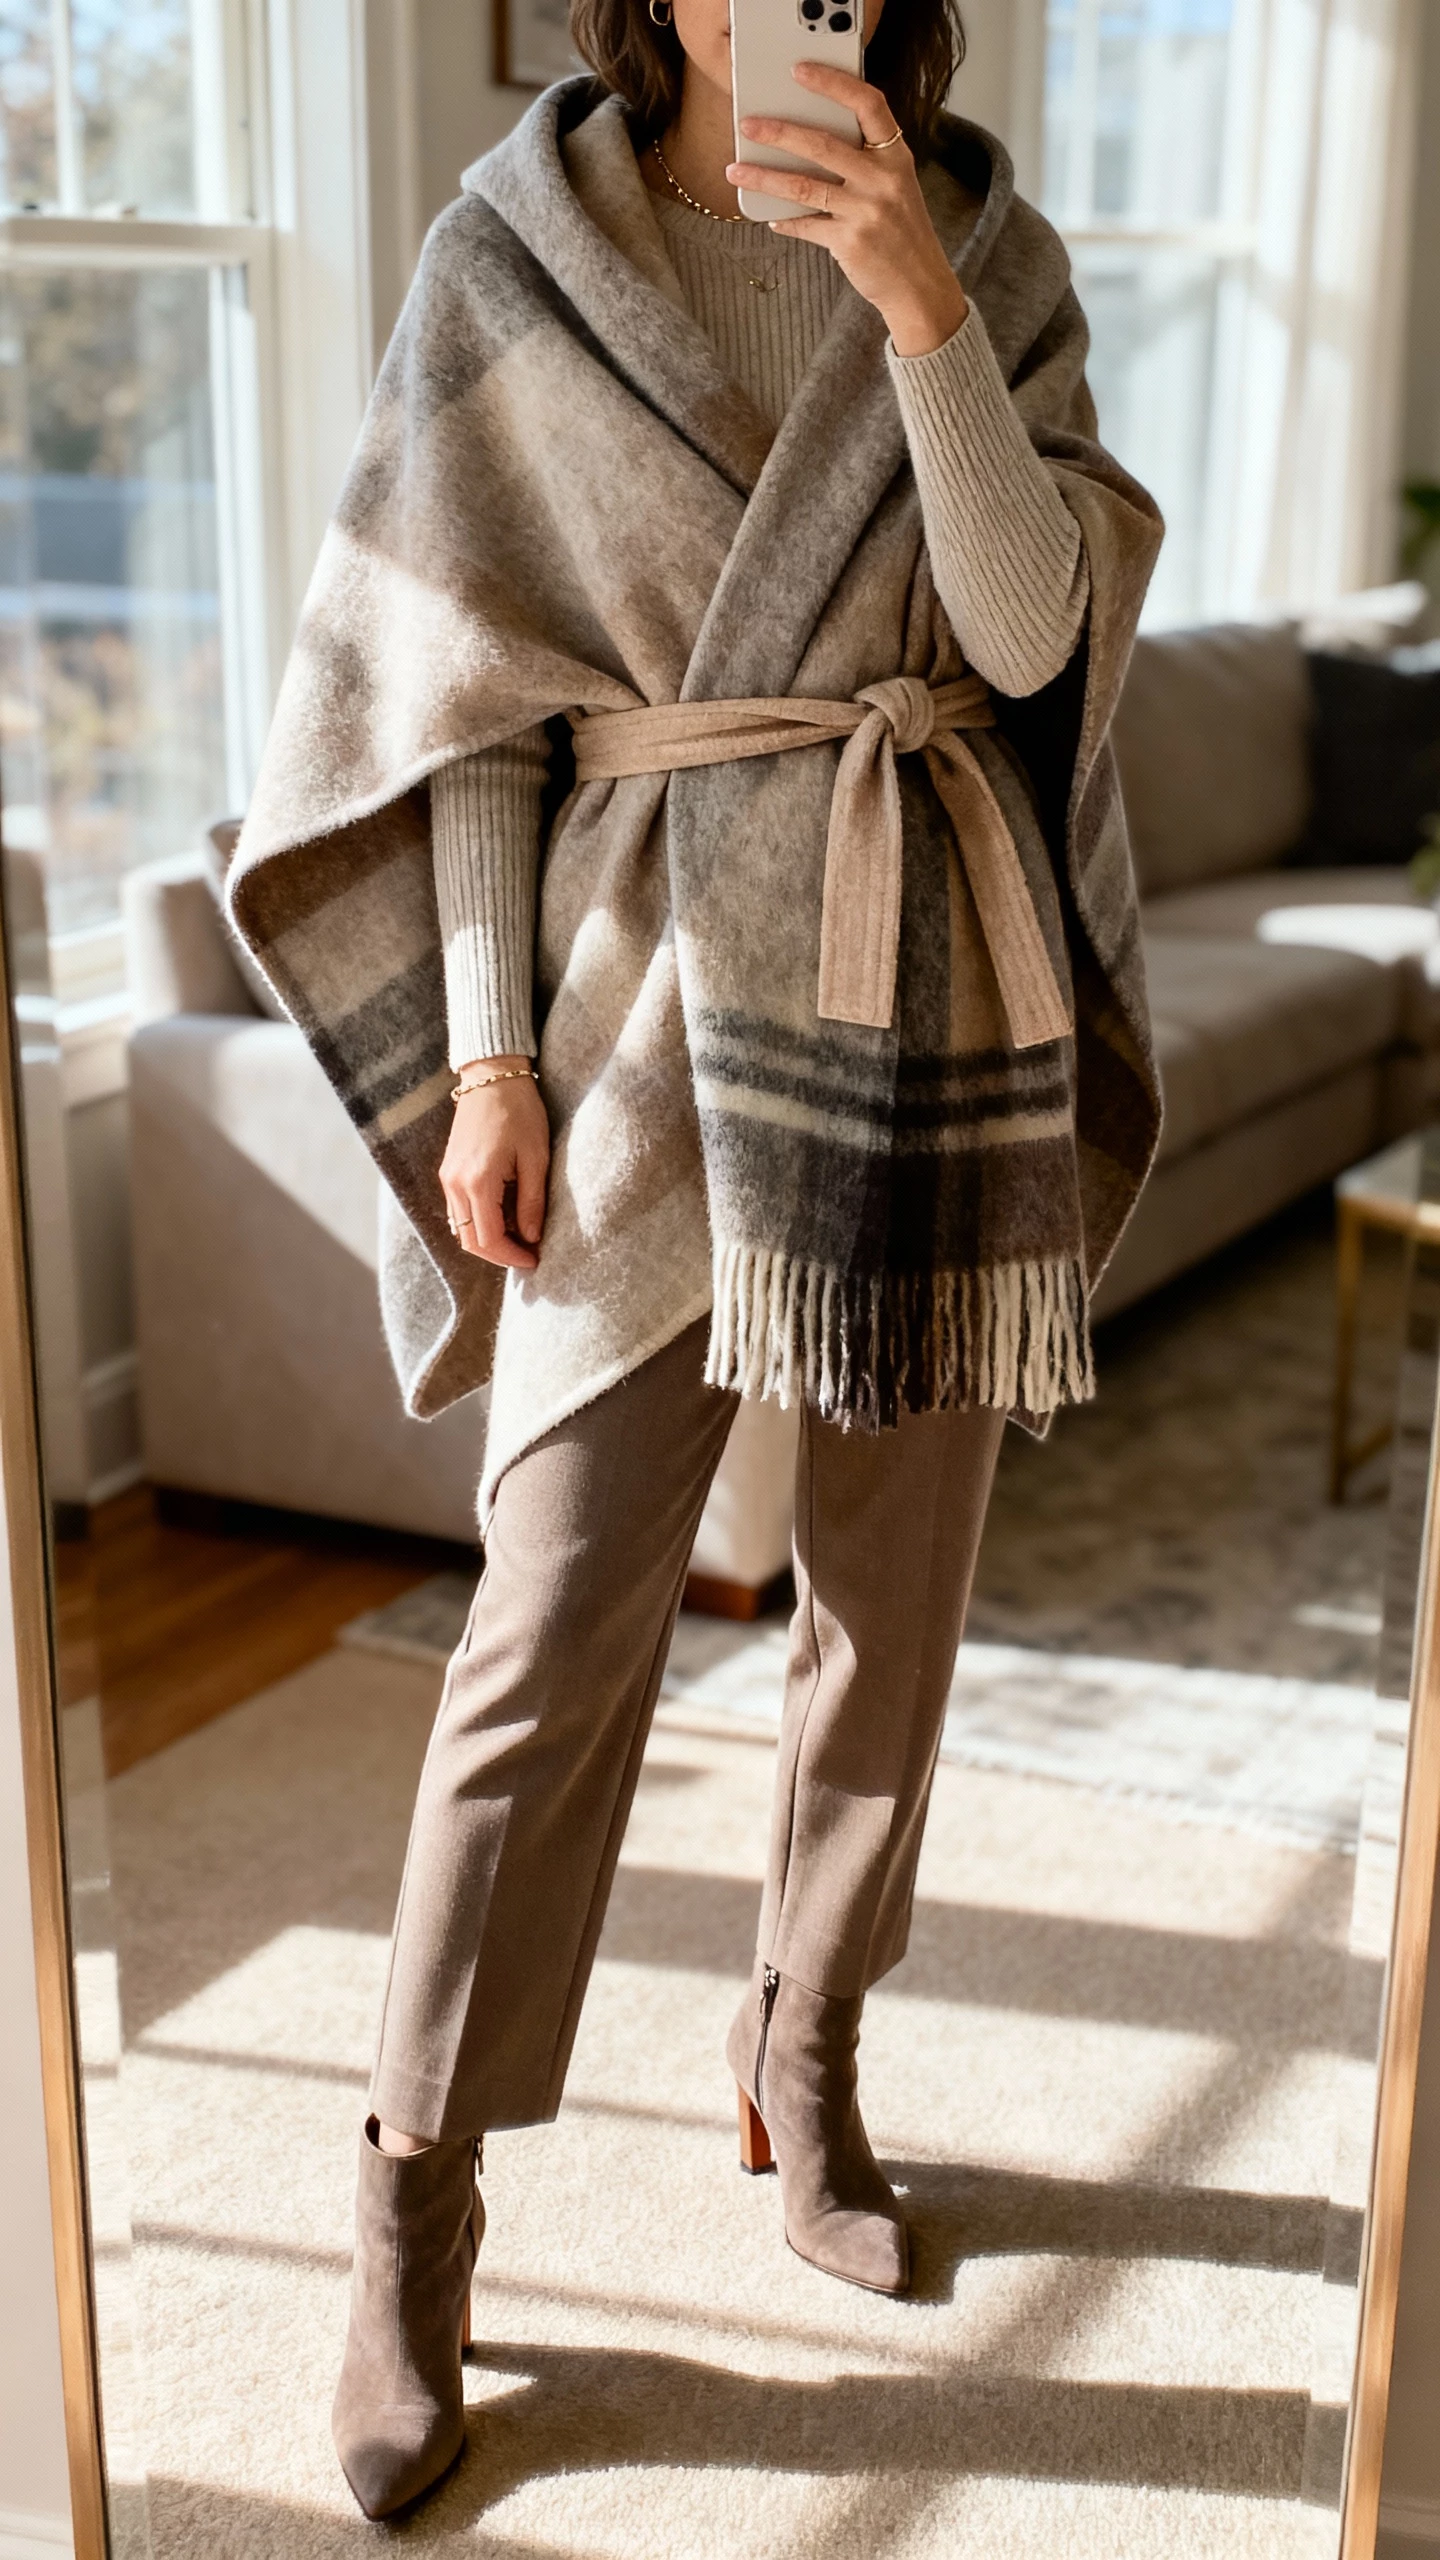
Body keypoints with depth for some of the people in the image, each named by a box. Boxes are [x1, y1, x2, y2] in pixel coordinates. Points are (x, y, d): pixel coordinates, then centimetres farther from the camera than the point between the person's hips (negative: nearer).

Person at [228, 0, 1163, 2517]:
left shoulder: (987, 254, 6)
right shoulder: (513, 255, 0)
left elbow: (1031, 630, -6)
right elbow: (472, 684, -1)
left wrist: (922, 312, -18)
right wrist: (485, 1049, -7)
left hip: (932, 989, 3)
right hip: (651, 989, -2)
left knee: (892, 1582, 11)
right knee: (557, 1620, -5)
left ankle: (805, 2055, 32)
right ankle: (418, 2211, 9)